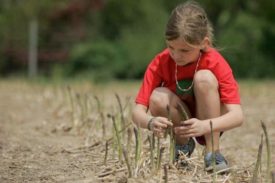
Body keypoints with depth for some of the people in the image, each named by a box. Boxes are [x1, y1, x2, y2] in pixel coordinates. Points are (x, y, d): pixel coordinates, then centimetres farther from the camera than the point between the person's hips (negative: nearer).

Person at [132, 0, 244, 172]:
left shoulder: (216, 63, -24)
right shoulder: (160, 63, -19)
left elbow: (237, 115, -32)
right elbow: (138, 111, -22)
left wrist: (205, 126, -51)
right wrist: (150, 122, -47)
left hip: (211, 124, -2)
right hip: (179, 124, 2)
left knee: (204, 77, -29)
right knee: (158, 97, -29)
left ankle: (213, 153, -20)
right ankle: (183, 145, -1)